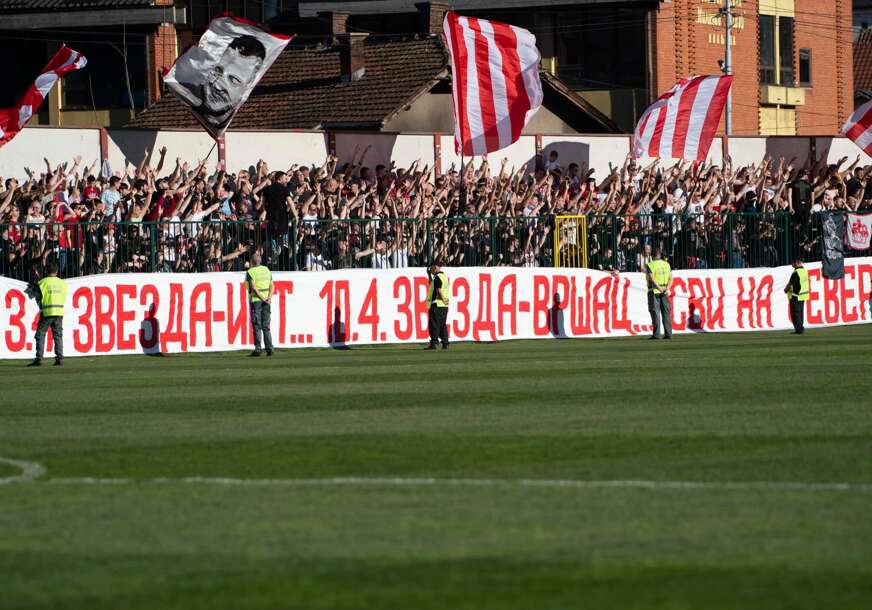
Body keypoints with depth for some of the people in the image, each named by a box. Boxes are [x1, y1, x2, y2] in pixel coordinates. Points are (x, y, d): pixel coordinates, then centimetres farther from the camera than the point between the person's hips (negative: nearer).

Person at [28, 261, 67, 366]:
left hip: (47, 312, -3)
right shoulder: (63, 283, 6)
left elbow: (37, 296, -3)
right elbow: (64, 298, 13)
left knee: (40, 335, 2)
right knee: (58, 336, 8)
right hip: (59, 312, 3)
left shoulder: (43, 282, -6)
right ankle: (59, 358, 0)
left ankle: (39, 359, -5)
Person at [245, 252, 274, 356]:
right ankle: (269, 349, 2)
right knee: (266, 326, 9)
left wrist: (263, 299, -15)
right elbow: (272, 287, 5)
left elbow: (254, 288, -15)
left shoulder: (250, 272, -7)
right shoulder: (266, 270, 11)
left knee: (257, 327, -2)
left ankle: (257, 349, -4)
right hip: (266, 302, 5)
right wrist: (269, 297, -7)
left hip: (256, 300, -5)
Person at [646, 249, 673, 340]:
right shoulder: (666, 264, 9)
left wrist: (660, 289, -15)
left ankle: (656, 334, -8)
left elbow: (652, 279, -15)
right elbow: (671, 278, 0)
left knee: (655, 313, -3)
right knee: (666, 313, 7)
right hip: (665, 292, 4)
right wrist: (666, 288, -10)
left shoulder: (650, 265, -5)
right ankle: (668, 333, 4)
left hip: (654, 291, -4)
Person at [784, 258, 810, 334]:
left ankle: (799, 328, -3)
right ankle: (801, 328, 17)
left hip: (796, 296, -8)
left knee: (795, 313, -2)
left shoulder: (796, 273, -21)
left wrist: (786, 289, 5)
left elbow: (790, 284, -16)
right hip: (803, 294, 8)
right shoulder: (805, 271, 7)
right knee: (800, 312, 14)